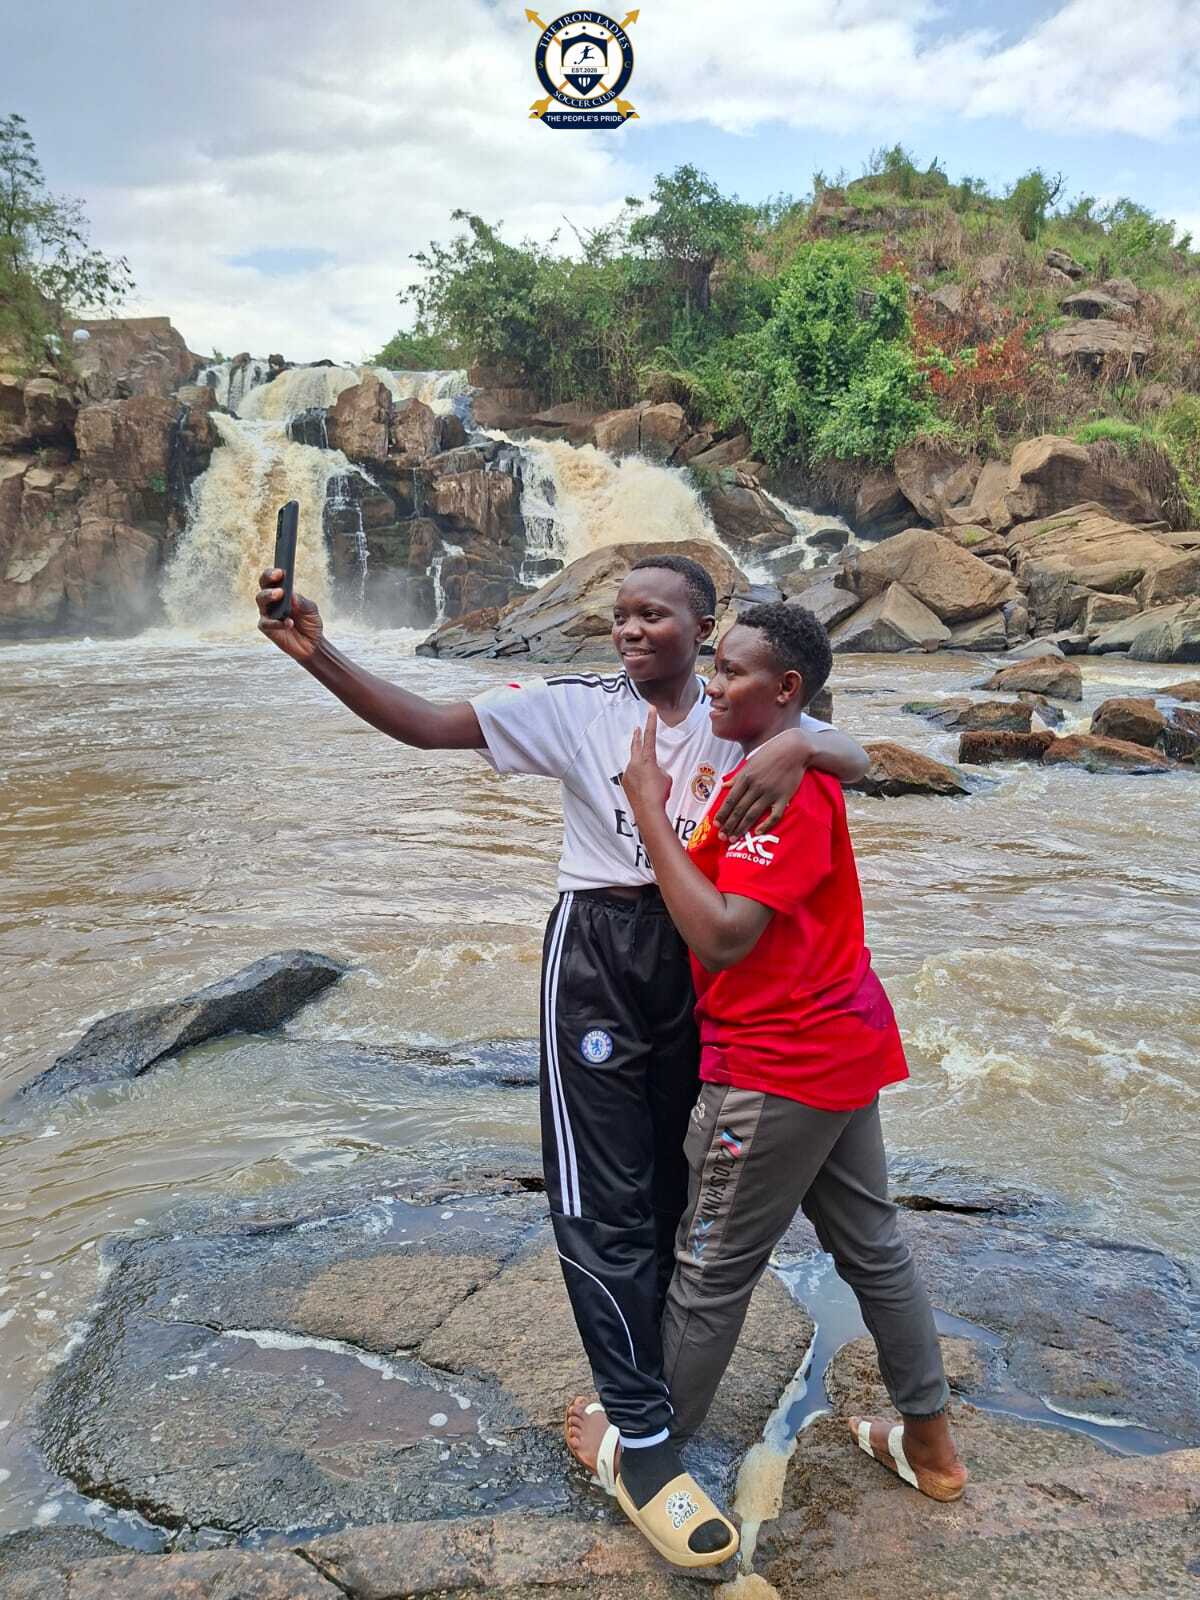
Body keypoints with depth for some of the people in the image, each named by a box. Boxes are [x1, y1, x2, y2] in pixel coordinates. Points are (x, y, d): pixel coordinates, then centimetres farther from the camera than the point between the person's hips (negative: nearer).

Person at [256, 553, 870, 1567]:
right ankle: (644, 1441, 11)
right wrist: (321, 657, -23)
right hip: (599, 957, -2)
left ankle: (645, 1375, 39)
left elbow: (857, 762, -4)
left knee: (675, 1179, 16)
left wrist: (800, 743, -27)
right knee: (606, 1198, -2)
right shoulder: (576, 706, -5)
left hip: (699, 959, 3)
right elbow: (428, 725, -10)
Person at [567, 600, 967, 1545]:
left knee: (712, 1272, 7)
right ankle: (929, 1444, 34)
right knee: (871, 1248, 20)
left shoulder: (783, 787, -21)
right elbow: (720, 892, 13)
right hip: (839, 1051, 10)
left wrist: (648, 806, -24)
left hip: (778, 1067, -10)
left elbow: (722, 934, -27)